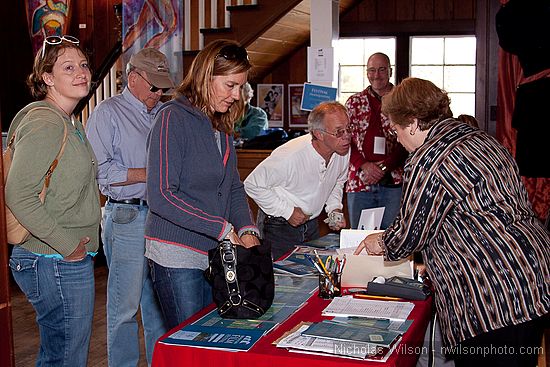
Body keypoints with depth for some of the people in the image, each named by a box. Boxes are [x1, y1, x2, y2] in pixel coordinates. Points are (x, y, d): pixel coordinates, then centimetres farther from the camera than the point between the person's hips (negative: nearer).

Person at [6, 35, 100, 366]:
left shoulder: (70, 123, 16)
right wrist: (67, 246, -19)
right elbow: (18, 196, -22)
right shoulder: (45, 124, -16)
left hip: (70, 259, 10)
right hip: (57, 264, -10)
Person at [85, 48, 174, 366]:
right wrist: (149, 174, -12)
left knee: (160, 302, 13)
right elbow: (100, 170, -12)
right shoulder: (108, 113, -3)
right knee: (125, 306, -1)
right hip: (127, 217, -6)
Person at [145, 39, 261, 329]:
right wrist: (224, 230, -18)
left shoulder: (221, 126, 14)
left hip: (215, 255, 8)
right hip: (177, 255, -7)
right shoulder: (173, 118, -11)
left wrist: (246, 229, -4)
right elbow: (161, 197, -19)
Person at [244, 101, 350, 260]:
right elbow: (253, 184, -22)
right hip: (279, 227, -6)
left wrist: (335, 209, -3)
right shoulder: (290, 156, -32)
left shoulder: (343, 151, -10)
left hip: (311, 225, 6)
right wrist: (287, 211, -21)